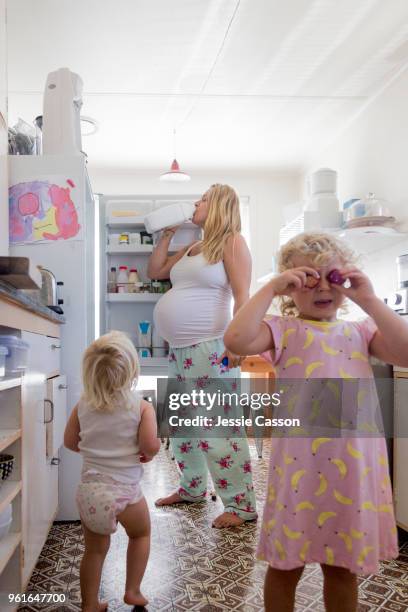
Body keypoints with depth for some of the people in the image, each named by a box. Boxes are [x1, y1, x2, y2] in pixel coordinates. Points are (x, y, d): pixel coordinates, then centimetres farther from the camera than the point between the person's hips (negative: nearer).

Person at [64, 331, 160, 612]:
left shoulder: (83, 405, -2)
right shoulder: (142, 406, -14)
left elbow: (70, 442, 6)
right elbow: (150, 446, -22)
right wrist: (150, 452, 1)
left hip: (89, 489, 4)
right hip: (124, 490, -3)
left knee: (95, 549, 22)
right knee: (141, 535, 26)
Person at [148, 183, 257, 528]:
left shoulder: (232, 242, -3)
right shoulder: (191, 249, 20)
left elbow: (243, 295, -12)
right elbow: (154, 271, 28)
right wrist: (167, 235, 20)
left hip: (211, 350, -9)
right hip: (179, 351, 9)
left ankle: (241, 505, 1)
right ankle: (192, 488, 32)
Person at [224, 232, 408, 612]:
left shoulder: (360, 332, 10)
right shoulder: (284, 331, -2)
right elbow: (236, 340, -20)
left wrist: (370, 301, -6)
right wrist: (270, 289, -14)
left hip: (354, 467, 3)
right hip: (301, 466, -3)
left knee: (343, 566, 20)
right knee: (286, 565, 14)